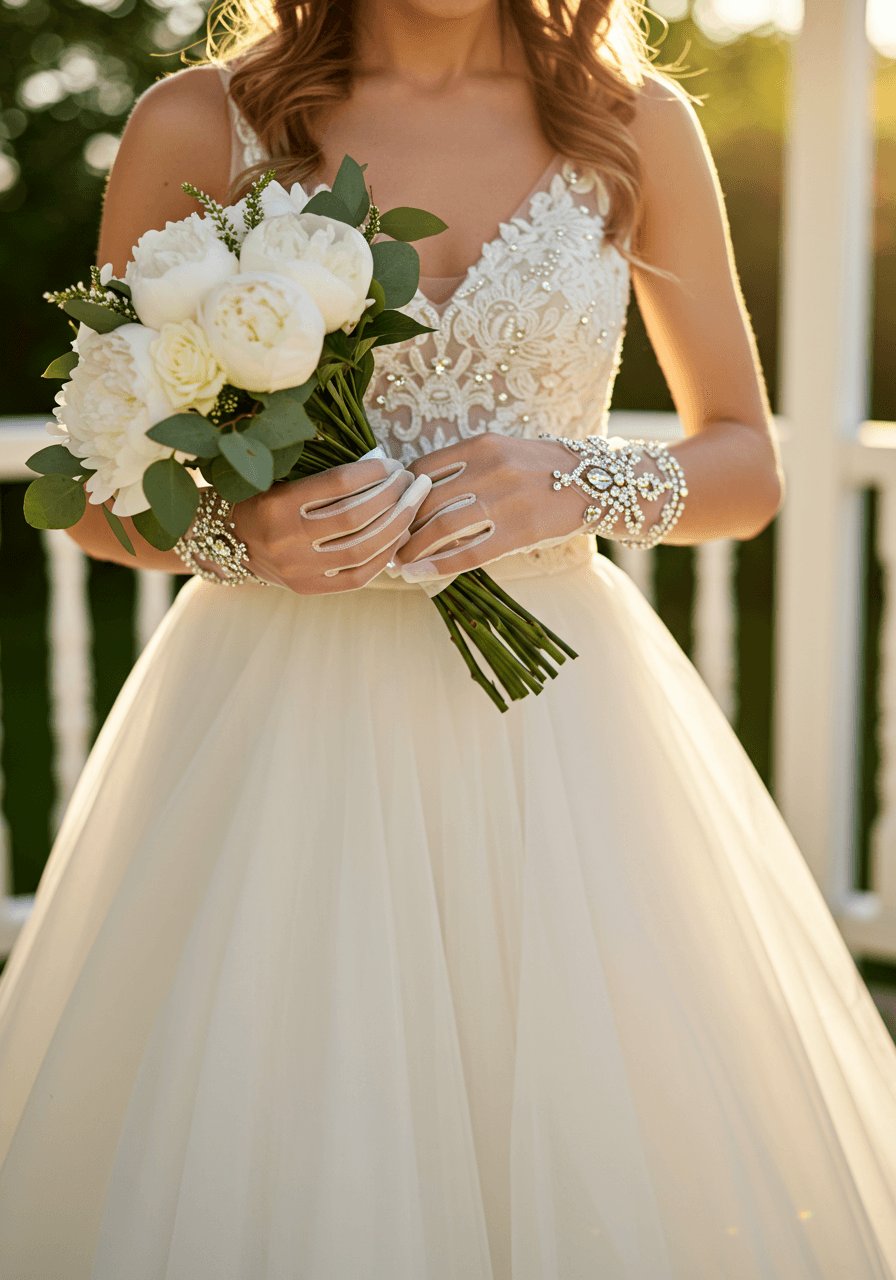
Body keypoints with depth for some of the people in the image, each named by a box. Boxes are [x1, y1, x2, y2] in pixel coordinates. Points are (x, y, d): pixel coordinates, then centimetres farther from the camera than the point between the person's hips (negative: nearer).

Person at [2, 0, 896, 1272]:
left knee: (585, 1149, 2)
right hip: (286, 717, -1)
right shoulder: (198, 125, 1)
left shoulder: (636, 126, 5)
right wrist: (236, 532, -15)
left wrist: (592, 487, -9)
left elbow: (748, 465, 11)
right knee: (262, 1168, 1)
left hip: (552, 723, 2)